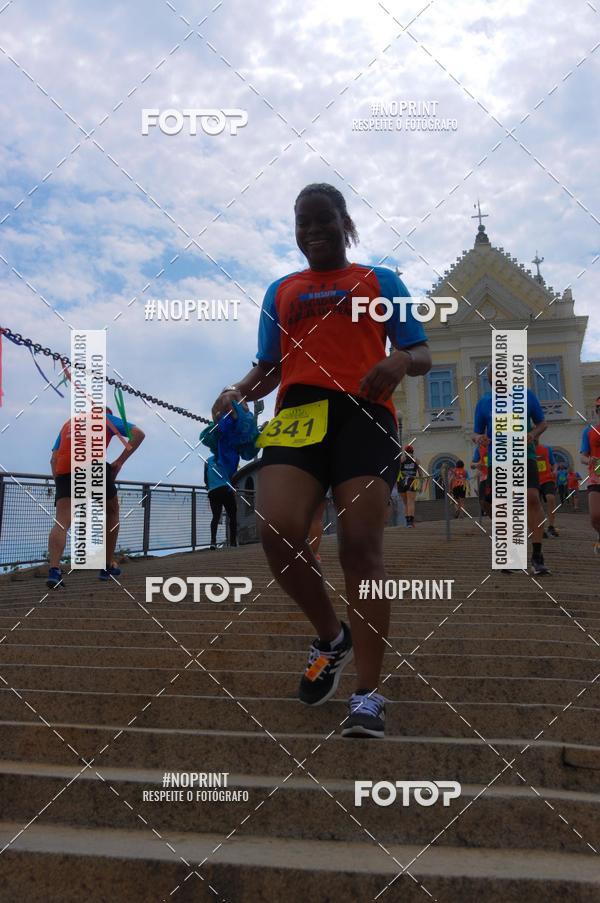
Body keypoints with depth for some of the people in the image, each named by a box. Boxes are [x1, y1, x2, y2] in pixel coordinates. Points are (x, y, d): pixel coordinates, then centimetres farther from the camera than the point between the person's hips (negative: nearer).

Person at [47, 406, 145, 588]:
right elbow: (139, 434, 11)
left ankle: (54, 570, -28)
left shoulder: (67, 423, 34)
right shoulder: (107, 418, 24)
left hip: (64, 470, 3)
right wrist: (120, 461, 8)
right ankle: (108, 567, 23)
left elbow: (54, 460, 24)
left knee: (61, 522, -6)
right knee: (111, 511, 19)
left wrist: (61, 488, 22)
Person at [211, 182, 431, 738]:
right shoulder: (280, 292, 26)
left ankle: (368, 694, -6)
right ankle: (331, 635, 8)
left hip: (365, 411, -2)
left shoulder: (379, 282, 18)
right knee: (276, 531, -20)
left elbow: (421, 355, 12)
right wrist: (238, 392, 3)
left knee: (361, 545, -12)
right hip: (298, 411, 2)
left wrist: (401, 361, -12)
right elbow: (268, 367, 25)